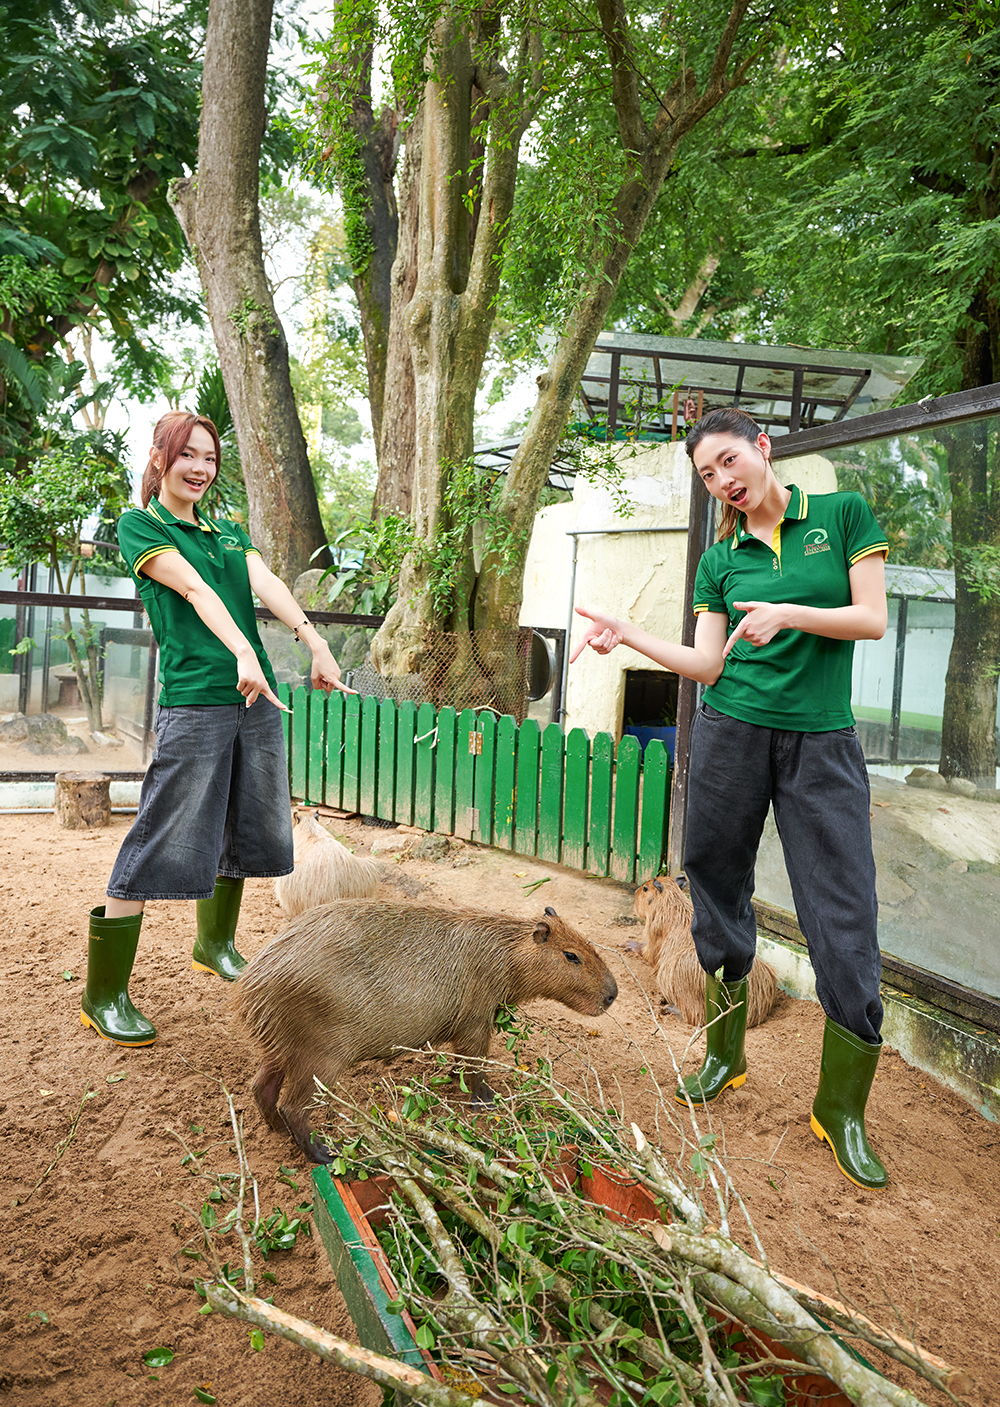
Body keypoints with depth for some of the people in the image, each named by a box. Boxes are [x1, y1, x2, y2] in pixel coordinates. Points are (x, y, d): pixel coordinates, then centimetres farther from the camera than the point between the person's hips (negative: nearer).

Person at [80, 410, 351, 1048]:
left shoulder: (230, 532, 19)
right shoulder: (139, 525, 2)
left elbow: (268, 585, 1)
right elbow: (195, 590, -15)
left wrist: (317, 644, -16)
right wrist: (243, 653, -30)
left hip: (258, 699, 7)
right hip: (193, 701, -6)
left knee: (245, 832, 14)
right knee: (162, 846, -7)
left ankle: (216, 943, 36)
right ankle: (104, 995, 3)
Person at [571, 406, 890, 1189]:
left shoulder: (844, 514, 3)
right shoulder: (720, 561, 9)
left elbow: (872, 620, -2)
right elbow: (709, 665, 4)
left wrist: (790, 613, -17)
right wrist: (629, 636, -7)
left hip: (822, 743, -2)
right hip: (732, 734, 3)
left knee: (845, 925, -4)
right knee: (721, 899, 8)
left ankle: (842, 1109, 11)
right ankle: (725, 1058, 29)